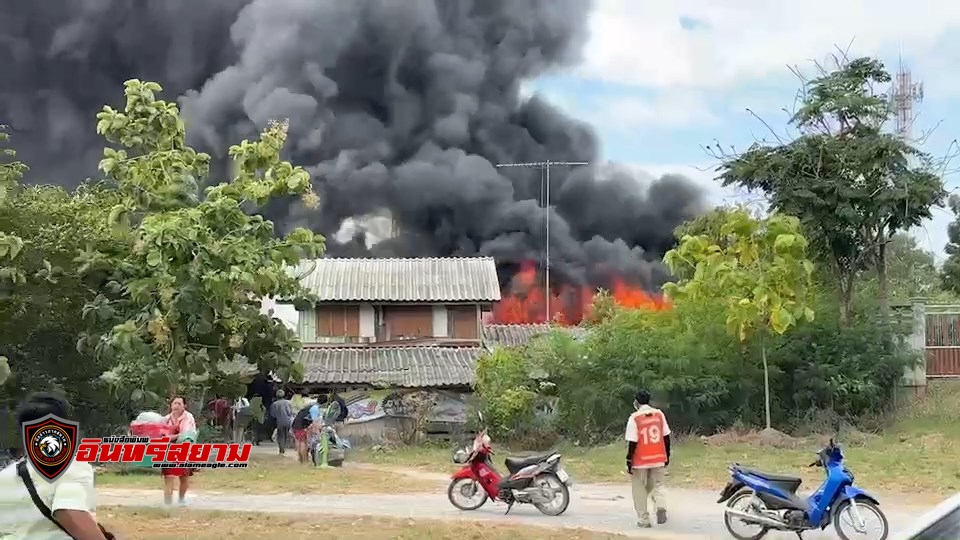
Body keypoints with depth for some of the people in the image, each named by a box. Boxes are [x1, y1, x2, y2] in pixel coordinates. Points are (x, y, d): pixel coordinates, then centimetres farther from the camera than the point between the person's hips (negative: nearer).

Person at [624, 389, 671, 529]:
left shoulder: (634, 418, -12)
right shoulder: (659, 414, 1)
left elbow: (632, 442, -13)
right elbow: (666, 437, 5)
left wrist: (629, 461, -6)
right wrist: (667, 455, 16)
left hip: (641, 461, -4)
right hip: (658, 459, 4)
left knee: (640, 491, 10)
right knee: (656, 486, 16)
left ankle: (643, 520, 11)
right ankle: (660, 507, -11)